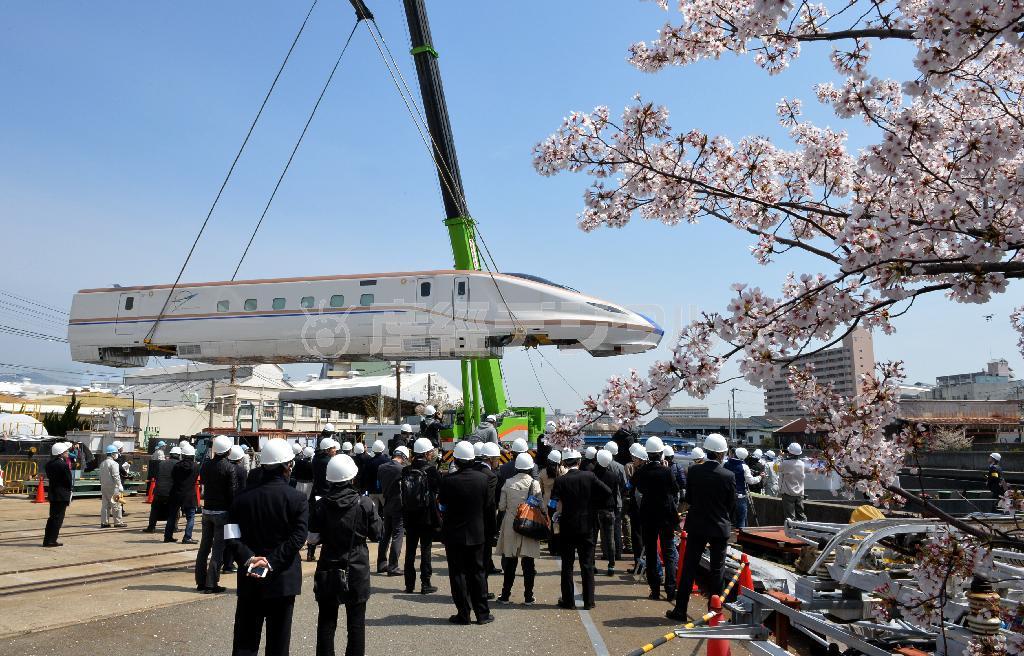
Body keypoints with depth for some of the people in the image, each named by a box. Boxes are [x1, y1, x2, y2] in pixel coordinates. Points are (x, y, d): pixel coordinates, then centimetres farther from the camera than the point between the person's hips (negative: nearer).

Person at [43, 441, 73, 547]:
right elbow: (69, 481, -13)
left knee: (52, 517, 16)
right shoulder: (63, 465, -18)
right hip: (62, 495, -8)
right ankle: (51, 541, 1)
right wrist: (70, 488, 4)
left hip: (52, 494, 8)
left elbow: (49, 477, 12)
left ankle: (47, 540, 19)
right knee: (58, 518, -1)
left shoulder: (49, 464, 7)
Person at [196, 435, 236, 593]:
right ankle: (211, 584, -1)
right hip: (222, 512, -6)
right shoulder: (229, 467, -14)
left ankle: (201, 582, 21)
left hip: (207, 510, 6)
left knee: (204, 546, 14)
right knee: (218, 548, -1)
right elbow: (232, 492, -13)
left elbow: (202, 482, 12)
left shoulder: (206, 464, 2)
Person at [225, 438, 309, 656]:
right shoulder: (297, 499, -10)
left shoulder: (243, 496, 0)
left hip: (249, 580, 3)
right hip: (282, 580, -2)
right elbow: (297, 539, -18)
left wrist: (248, 558, -14)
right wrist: (271, 563, -16)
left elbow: (232, 534, -7)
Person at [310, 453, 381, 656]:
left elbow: (313, 538, -5)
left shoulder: (321, 505, -9)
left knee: (326, 621, 13)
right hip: (357, 570, -1)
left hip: (328, 570, 1)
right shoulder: (364, 503, -13)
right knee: (356, 622, 11)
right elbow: (376, 534, -5)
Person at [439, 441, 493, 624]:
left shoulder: (448, 480, -17)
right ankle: (482, 613, 16)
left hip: (454, 533, -2)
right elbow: (487, 504, 1)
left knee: (458, 573, 7)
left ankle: (463, 614, 11)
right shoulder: (482, 478, -9)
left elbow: (442, 504, -4)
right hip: (476, 533, 2)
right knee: (477, 572, 12)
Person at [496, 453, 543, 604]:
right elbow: (539, 506, -7)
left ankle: (505, 595, 16)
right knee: (528, 562, 7)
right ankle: (528, 596, 12)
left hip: (510, 525, 1)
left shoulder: (508, 483, -4)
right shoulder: (535, 483, -8)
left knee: (509, 562, 10)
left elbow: (501, 506, -1)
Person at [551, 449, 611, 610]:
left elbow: (553, 504, -14)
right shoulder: (589, 476, -6)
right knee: (587, 565, 9)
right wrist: (594, 506, 2)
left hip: (567, 527, -1)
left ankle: (568, 601, 11)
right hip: (586, 527, 1)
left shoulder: (561, 480, -10)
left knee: (567, 565, 8)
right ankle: (588, 601, 11)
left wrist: (555, 519, 1)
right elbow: (608, 492, -10)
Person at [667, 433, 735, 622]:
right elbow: (732, 504, -2)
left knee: (689, 568, 7)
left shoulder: (693, 471, -8)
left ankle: (680, 610, 9)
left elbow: (689, 498, 1)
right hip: (720, 528, -1)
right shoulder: (728, 476, -13)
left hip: (696, 526, 1)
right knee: (716, 570, 10)